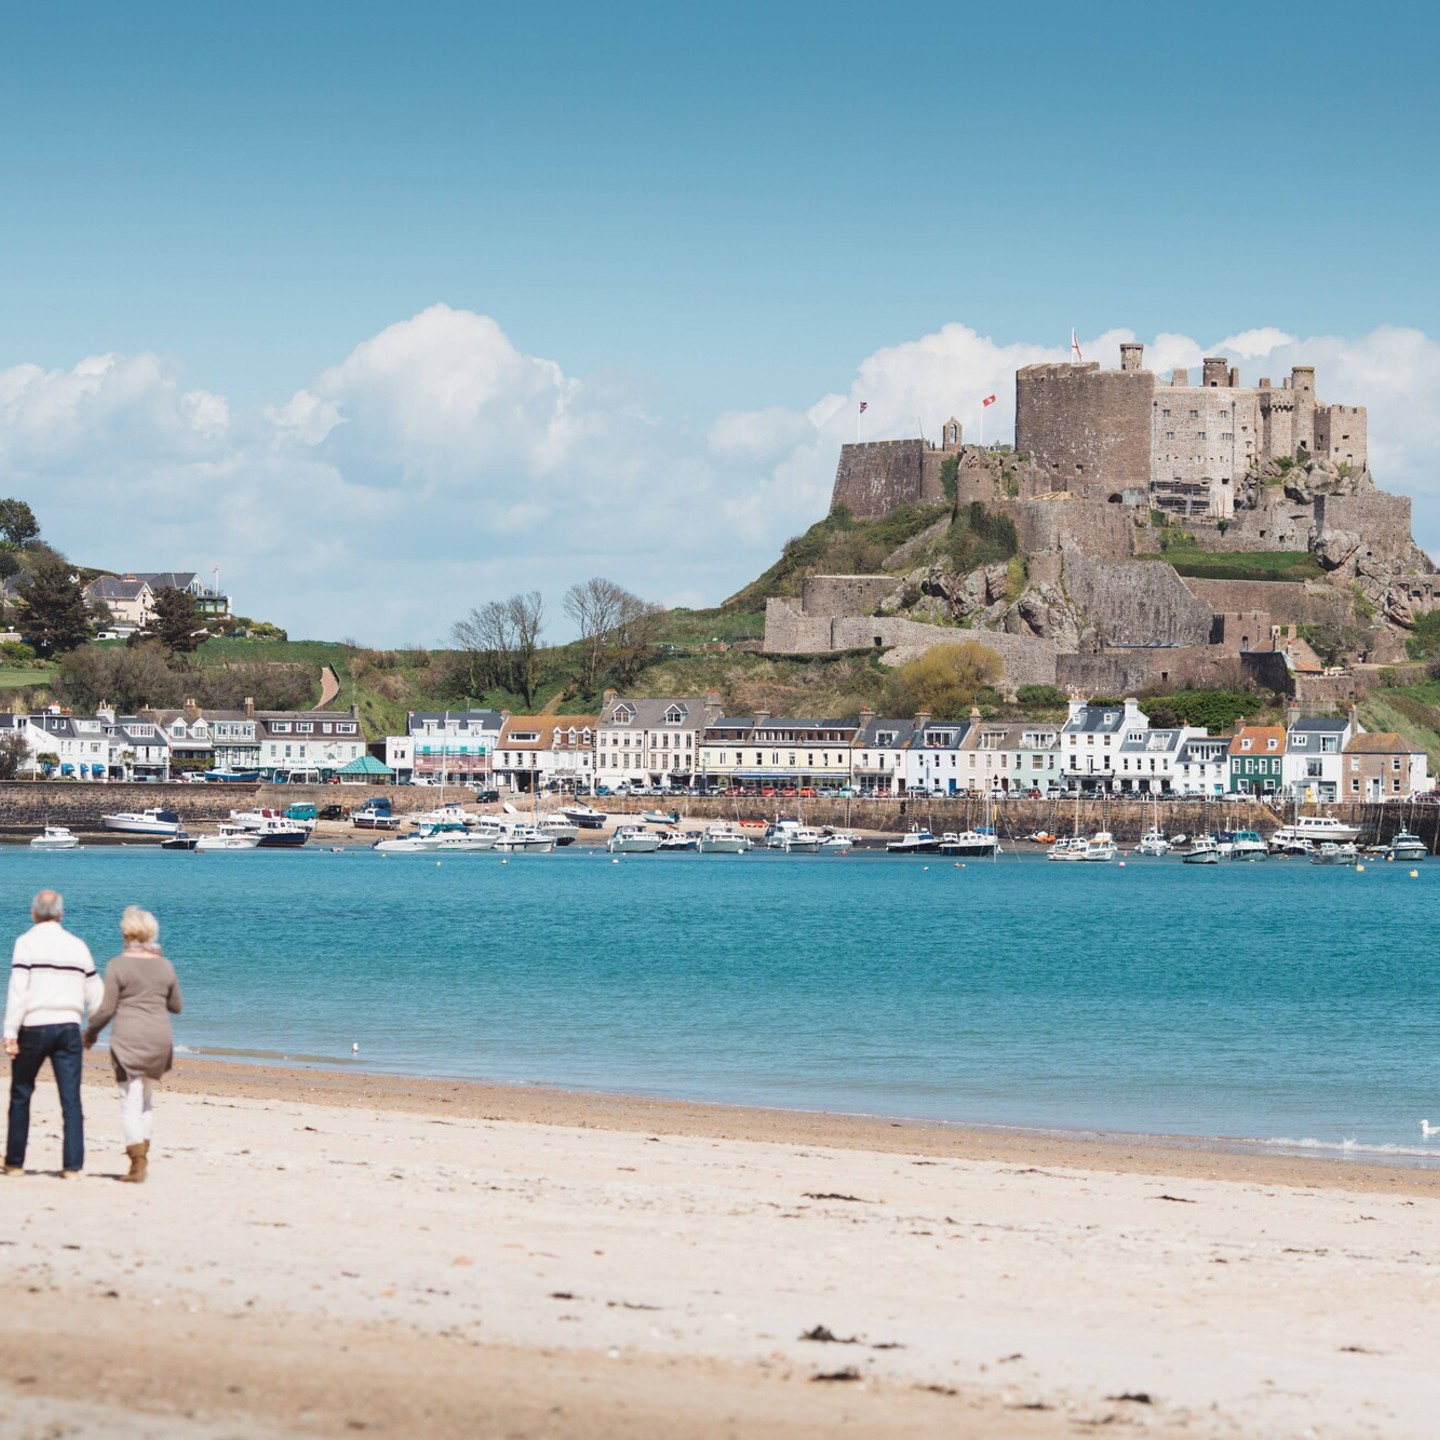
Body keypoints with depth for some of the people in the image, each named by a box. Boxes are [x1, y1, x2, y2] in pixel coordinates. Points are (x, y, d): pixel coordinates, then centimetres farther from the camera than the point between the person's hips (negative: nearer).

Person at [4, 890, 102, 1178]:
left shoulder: (27, 942, -4)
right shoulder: (77, 946, 9)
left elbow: (18, 990, -12)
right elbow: (94, 995, 14)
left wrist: (10, 1033, -12)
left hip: (34, 1026, -3)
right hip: (69, 1025, 3)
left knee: (21, 1094, 11)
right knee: (71, 1099, 0)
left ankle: (15, 1162, 15)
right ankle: (72, 1165, -6)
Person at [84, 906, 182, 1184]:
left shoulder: (118, 966, -8)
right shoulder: (164, 966, 4)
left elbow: (106, 1009, -9)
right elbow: (176, 1006, 13)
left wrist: (90, 1032, 7)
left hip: (128, 1038, -4)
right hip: (159, 1038, 4)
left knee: (130, 1102, -3)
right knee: (147, 1098, 19)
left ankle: (138, 1163, -11)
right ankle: (142, 1152, 21)